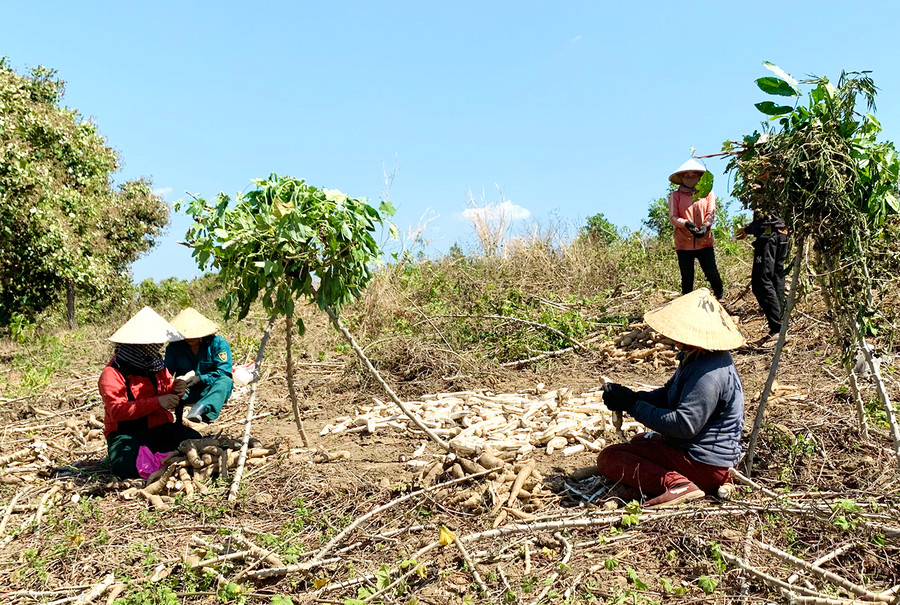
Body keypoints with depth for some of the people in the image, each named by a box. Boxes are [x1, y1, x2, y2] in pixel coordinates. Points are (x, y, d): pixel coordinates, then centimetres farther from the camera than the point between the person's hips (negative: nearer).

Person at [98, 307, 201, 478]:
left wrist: (176, 390, -6)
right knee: (124, 467, -34)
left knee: (195, 440, -20)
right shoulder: (112, 373, -11)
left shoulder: (156, 365, 12)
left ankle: (152, 454, 1)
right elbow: (117, 411, -22)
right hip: (127, 431, -5)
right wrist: (157, 402, -29)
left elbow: (167, 391, 21)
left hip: (159, 427, 5)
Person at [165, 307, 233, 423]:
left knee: (225, 381, -34)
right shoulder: (174, 346, 6)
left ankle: (200, 409, -60)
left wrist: (200, 378, -21)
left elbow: (223, 372, -11)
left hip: (210, 391, -2)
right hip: (187, 393, 2)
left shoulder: (218, 343, -4)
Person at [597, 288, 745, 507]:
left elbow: (684, 425, -31)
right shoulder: (693, 359, 5)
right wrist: (631, 397, -6)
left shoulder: (710, 375, -29)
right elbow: (667, 395, 13)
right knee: (642, 439, 36)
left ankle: (675, 483, -26)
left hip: (705, 465, -11)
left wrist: (633, 405, -25)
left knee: (608, 458, -11)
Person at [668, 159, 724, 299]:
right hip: (683, 243, 0)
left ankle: (720, 298, 19)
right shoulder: (675, 195, 8)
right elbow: (673, 217, -2)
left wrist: (705, 226, -19)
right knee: (687, 277, 4)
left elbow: (711, 213, 2)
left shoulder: (708, 193, 11)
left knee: (712, 273, -4)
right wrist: (686, 224, -21)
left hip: (705, 241, 0)